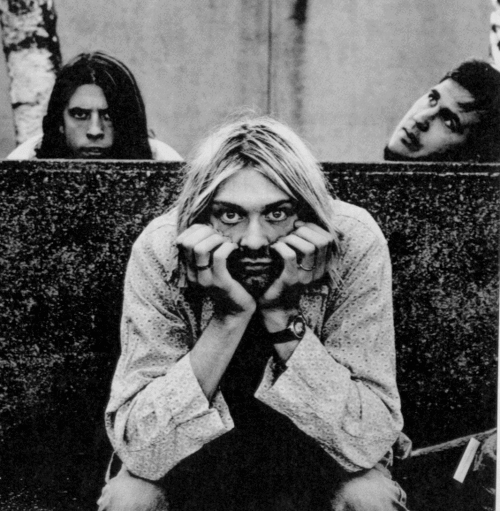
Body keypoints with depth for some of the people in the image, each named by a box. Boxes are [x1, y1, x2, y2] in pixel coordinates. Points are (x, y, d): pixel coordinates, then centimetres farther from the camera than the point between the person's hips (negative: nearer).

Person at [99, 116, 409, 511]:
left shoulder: (353, 244, -24)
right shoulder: (160, 253, -24)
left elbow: (370, 439, -25)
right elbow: (139, 447, -27)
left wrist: (281, 311, -34)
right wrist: (231, 314, -36)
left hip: (314, 448, 2)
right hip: (200, 447, 0)